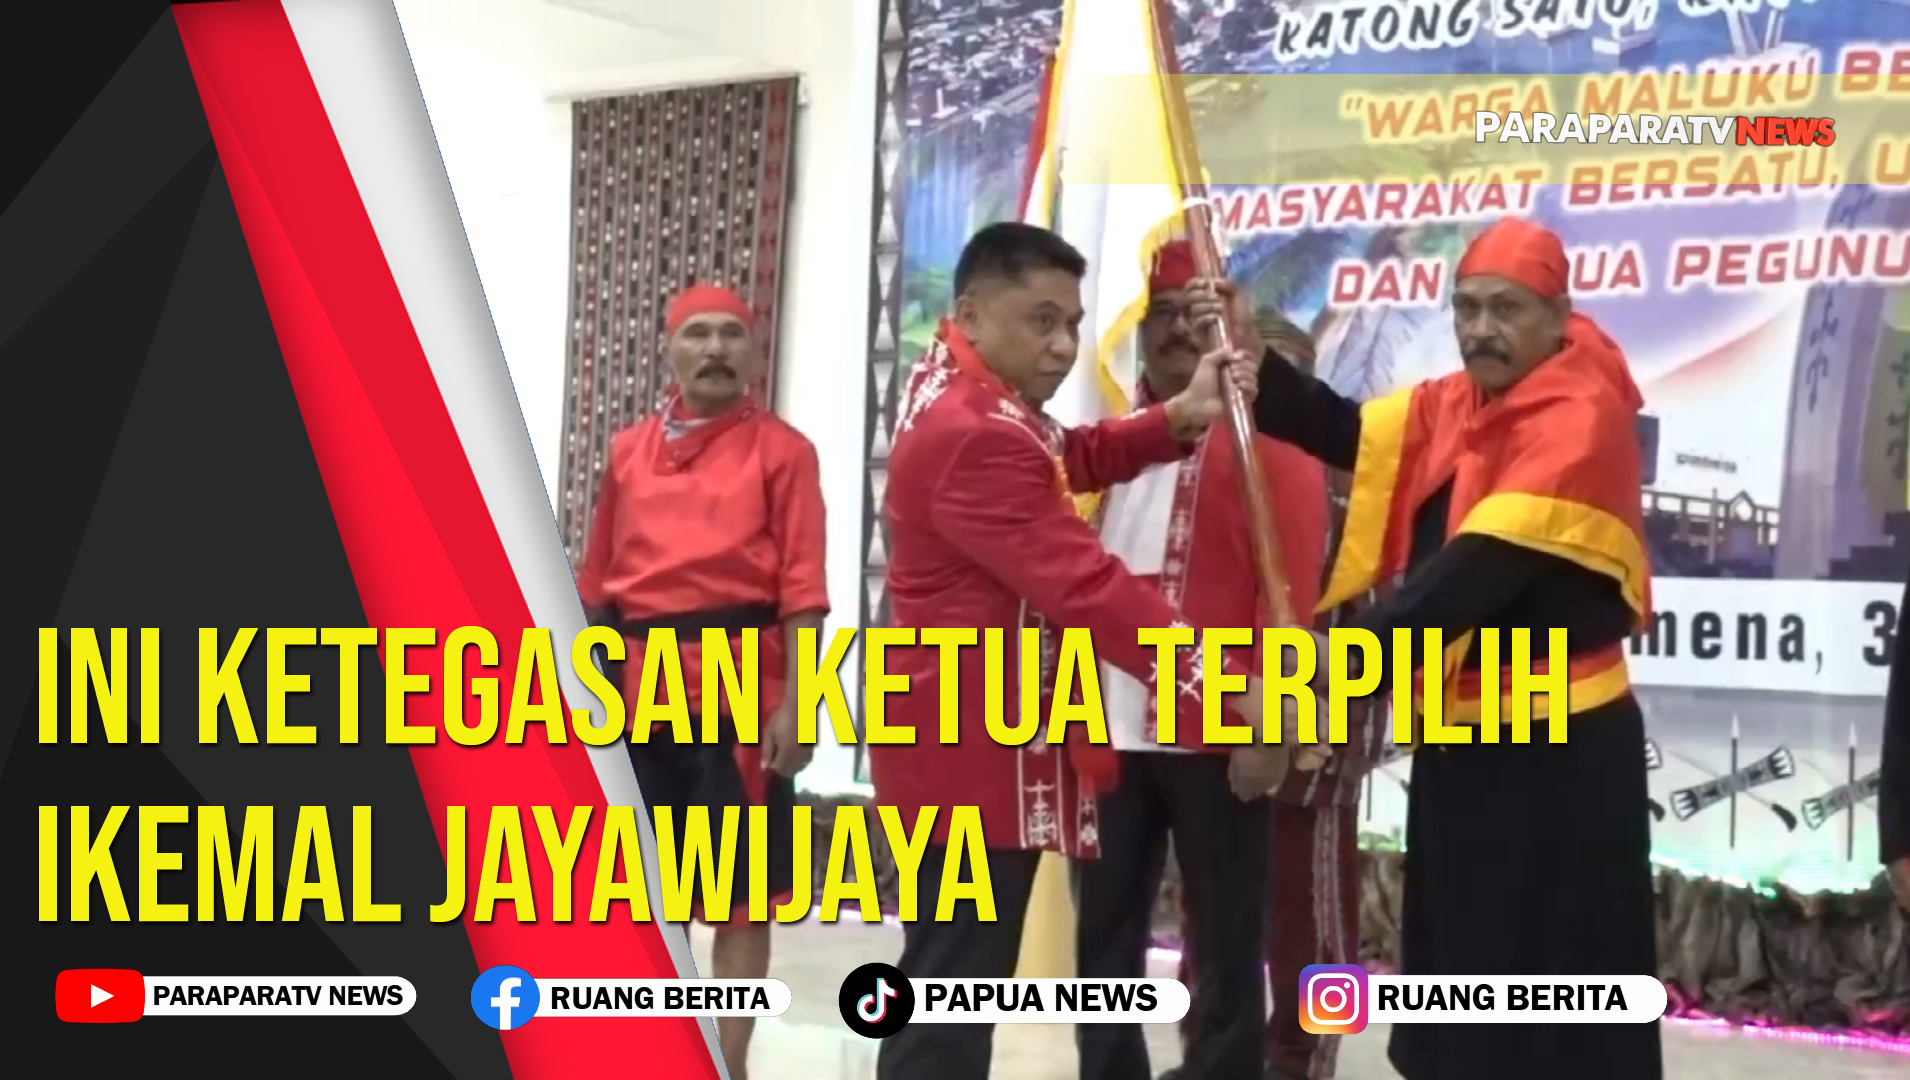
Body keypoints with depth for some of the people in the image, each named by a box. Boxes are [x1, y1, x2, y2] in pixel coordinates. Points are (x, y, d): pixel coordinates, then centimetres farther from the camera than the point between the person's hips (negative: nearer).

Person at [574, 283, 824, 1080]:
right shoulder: (628, 451, 11)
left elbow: (801, 588, -6)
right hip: (638, 689, 5)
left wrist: (795, 705, -12)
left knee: (739, 891, 2)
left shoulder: (782, 450, -1)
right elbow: (596, 582, 14)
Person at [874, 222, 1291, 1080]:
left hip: (980, 738, 11)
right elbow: (1084, 583, -29)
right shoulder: (974, 437, -24)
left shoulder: (962, 391, 9)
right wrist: (1228, 688, -30)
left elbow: (1070, 459, 16)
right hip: (977, 750, -11)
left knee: (950, 982, 19)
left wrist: (1179, 420, -3)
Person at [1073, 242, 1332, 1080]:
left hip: (1216, 730, -5)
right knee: (1105, 938, 12)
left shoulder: (1268, 436, -3)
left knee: (1223, 942, 5)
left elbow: (1293, 585, -10)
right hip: (1105, 727, 5)